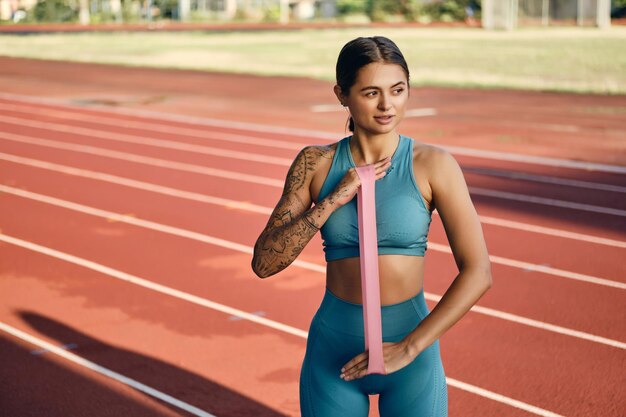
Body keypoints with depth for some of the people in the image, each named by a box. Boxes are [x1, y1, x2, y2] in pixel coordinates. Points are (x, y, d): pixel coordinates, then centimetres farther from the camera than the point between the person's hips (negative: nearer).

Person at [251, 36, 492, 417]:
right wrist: (333, 200, -16)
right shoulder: (316, 164, -2)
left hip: (412, 356, -1)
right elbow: (264, 263, -6)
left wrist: (409, 348, -14)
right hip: (334, 348, 2)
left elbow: (478, 272, -12)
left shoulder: (433, 164, -9)